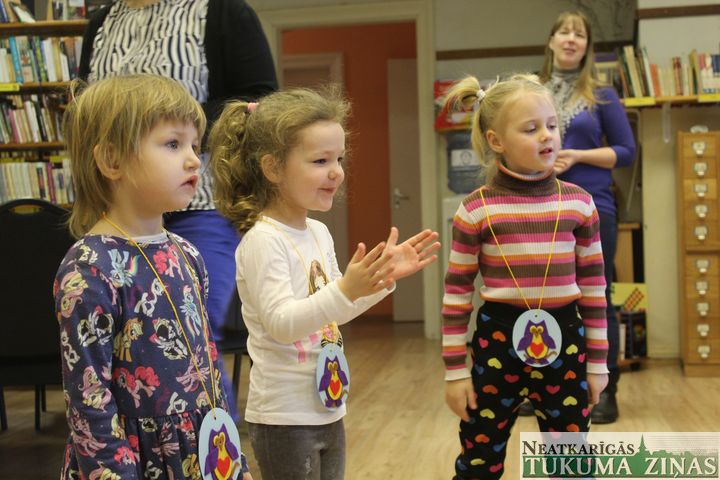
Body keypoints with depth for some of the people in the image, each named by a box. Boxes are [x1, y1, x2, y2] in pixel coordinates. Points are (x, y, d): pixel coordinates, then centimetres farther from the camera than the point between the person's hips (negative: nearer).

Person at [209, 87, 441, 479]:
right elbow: (281, 323, -27)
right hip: (284, 418, -8)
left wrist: (383, 276, 5)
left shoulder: (319, 232, 6)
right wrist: (346, 290, -37)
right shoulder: (262, 240, -19)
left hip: (328, 410, 8)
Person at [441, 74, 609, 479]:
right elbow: (457, 293, -3)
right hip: (498, 340, -2)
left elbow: (593, 286, 5)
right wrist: (455, 370, -4)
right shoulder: (476, 210, -7)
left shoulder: (579, 203, 0)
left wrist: (597, 361, 6)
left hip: (564, 342, 2)